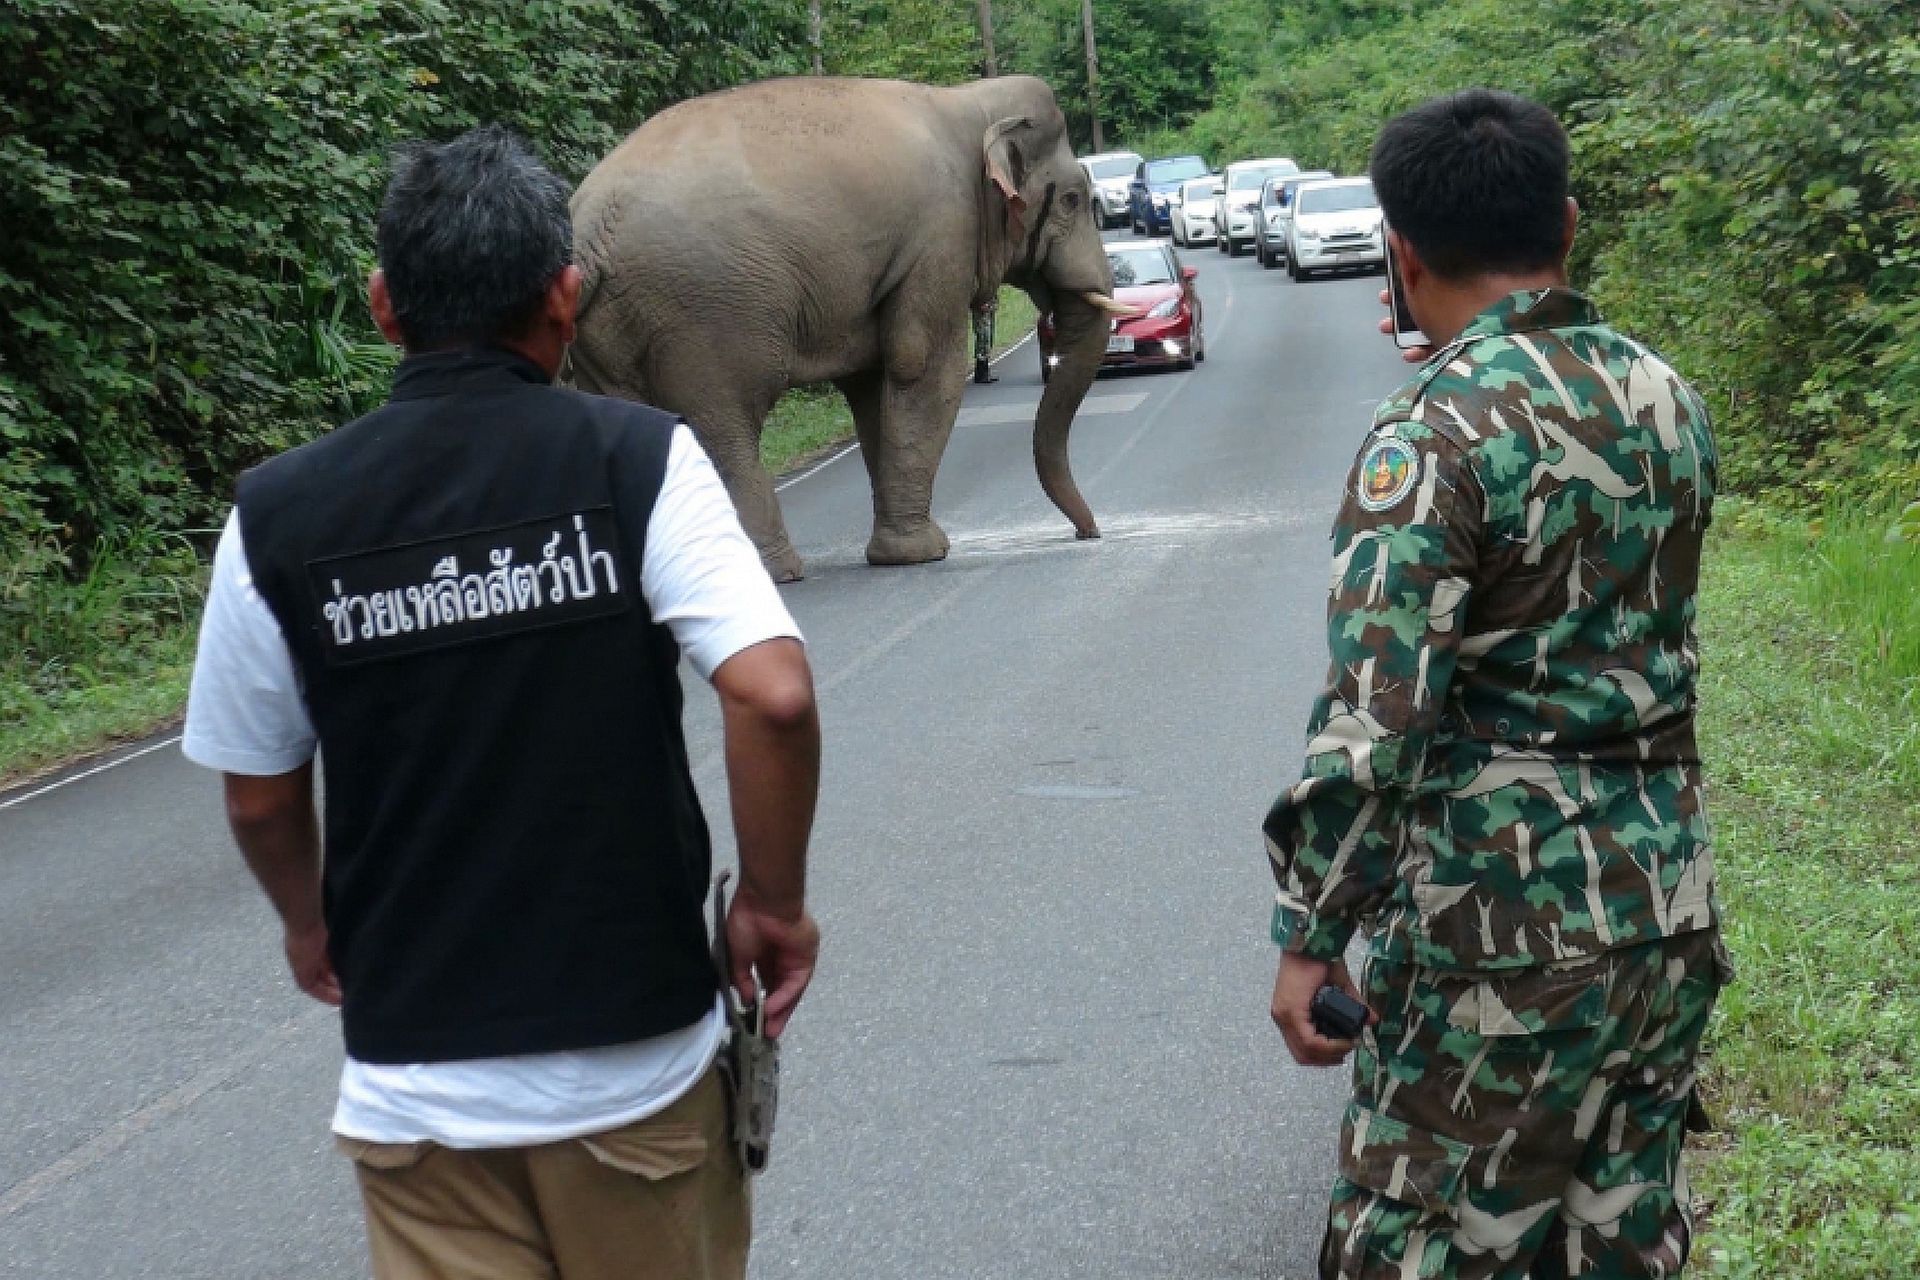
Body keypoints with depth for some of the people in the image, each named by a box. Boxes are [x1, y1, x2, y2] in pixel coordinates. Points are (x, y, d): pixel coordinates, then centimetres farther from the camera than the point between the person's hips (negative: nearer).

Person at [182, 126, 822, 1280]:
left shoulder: (278, 517, -4)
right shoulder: (638, 460, -10)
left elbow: (259, 797, 5)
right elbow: (774, 695, -20)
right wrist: (776, 903, -5)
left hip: (418, 1085, 1)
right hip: (638, 1053, 0)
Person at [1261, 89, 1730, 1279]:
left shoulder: (1435, 432, -15)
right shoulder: (1670, 398, 7)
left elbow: (1371, 720, -20)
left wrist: (1309, 939, -11)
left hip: (1507, 919, -7)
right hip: (1671, 901, 7)